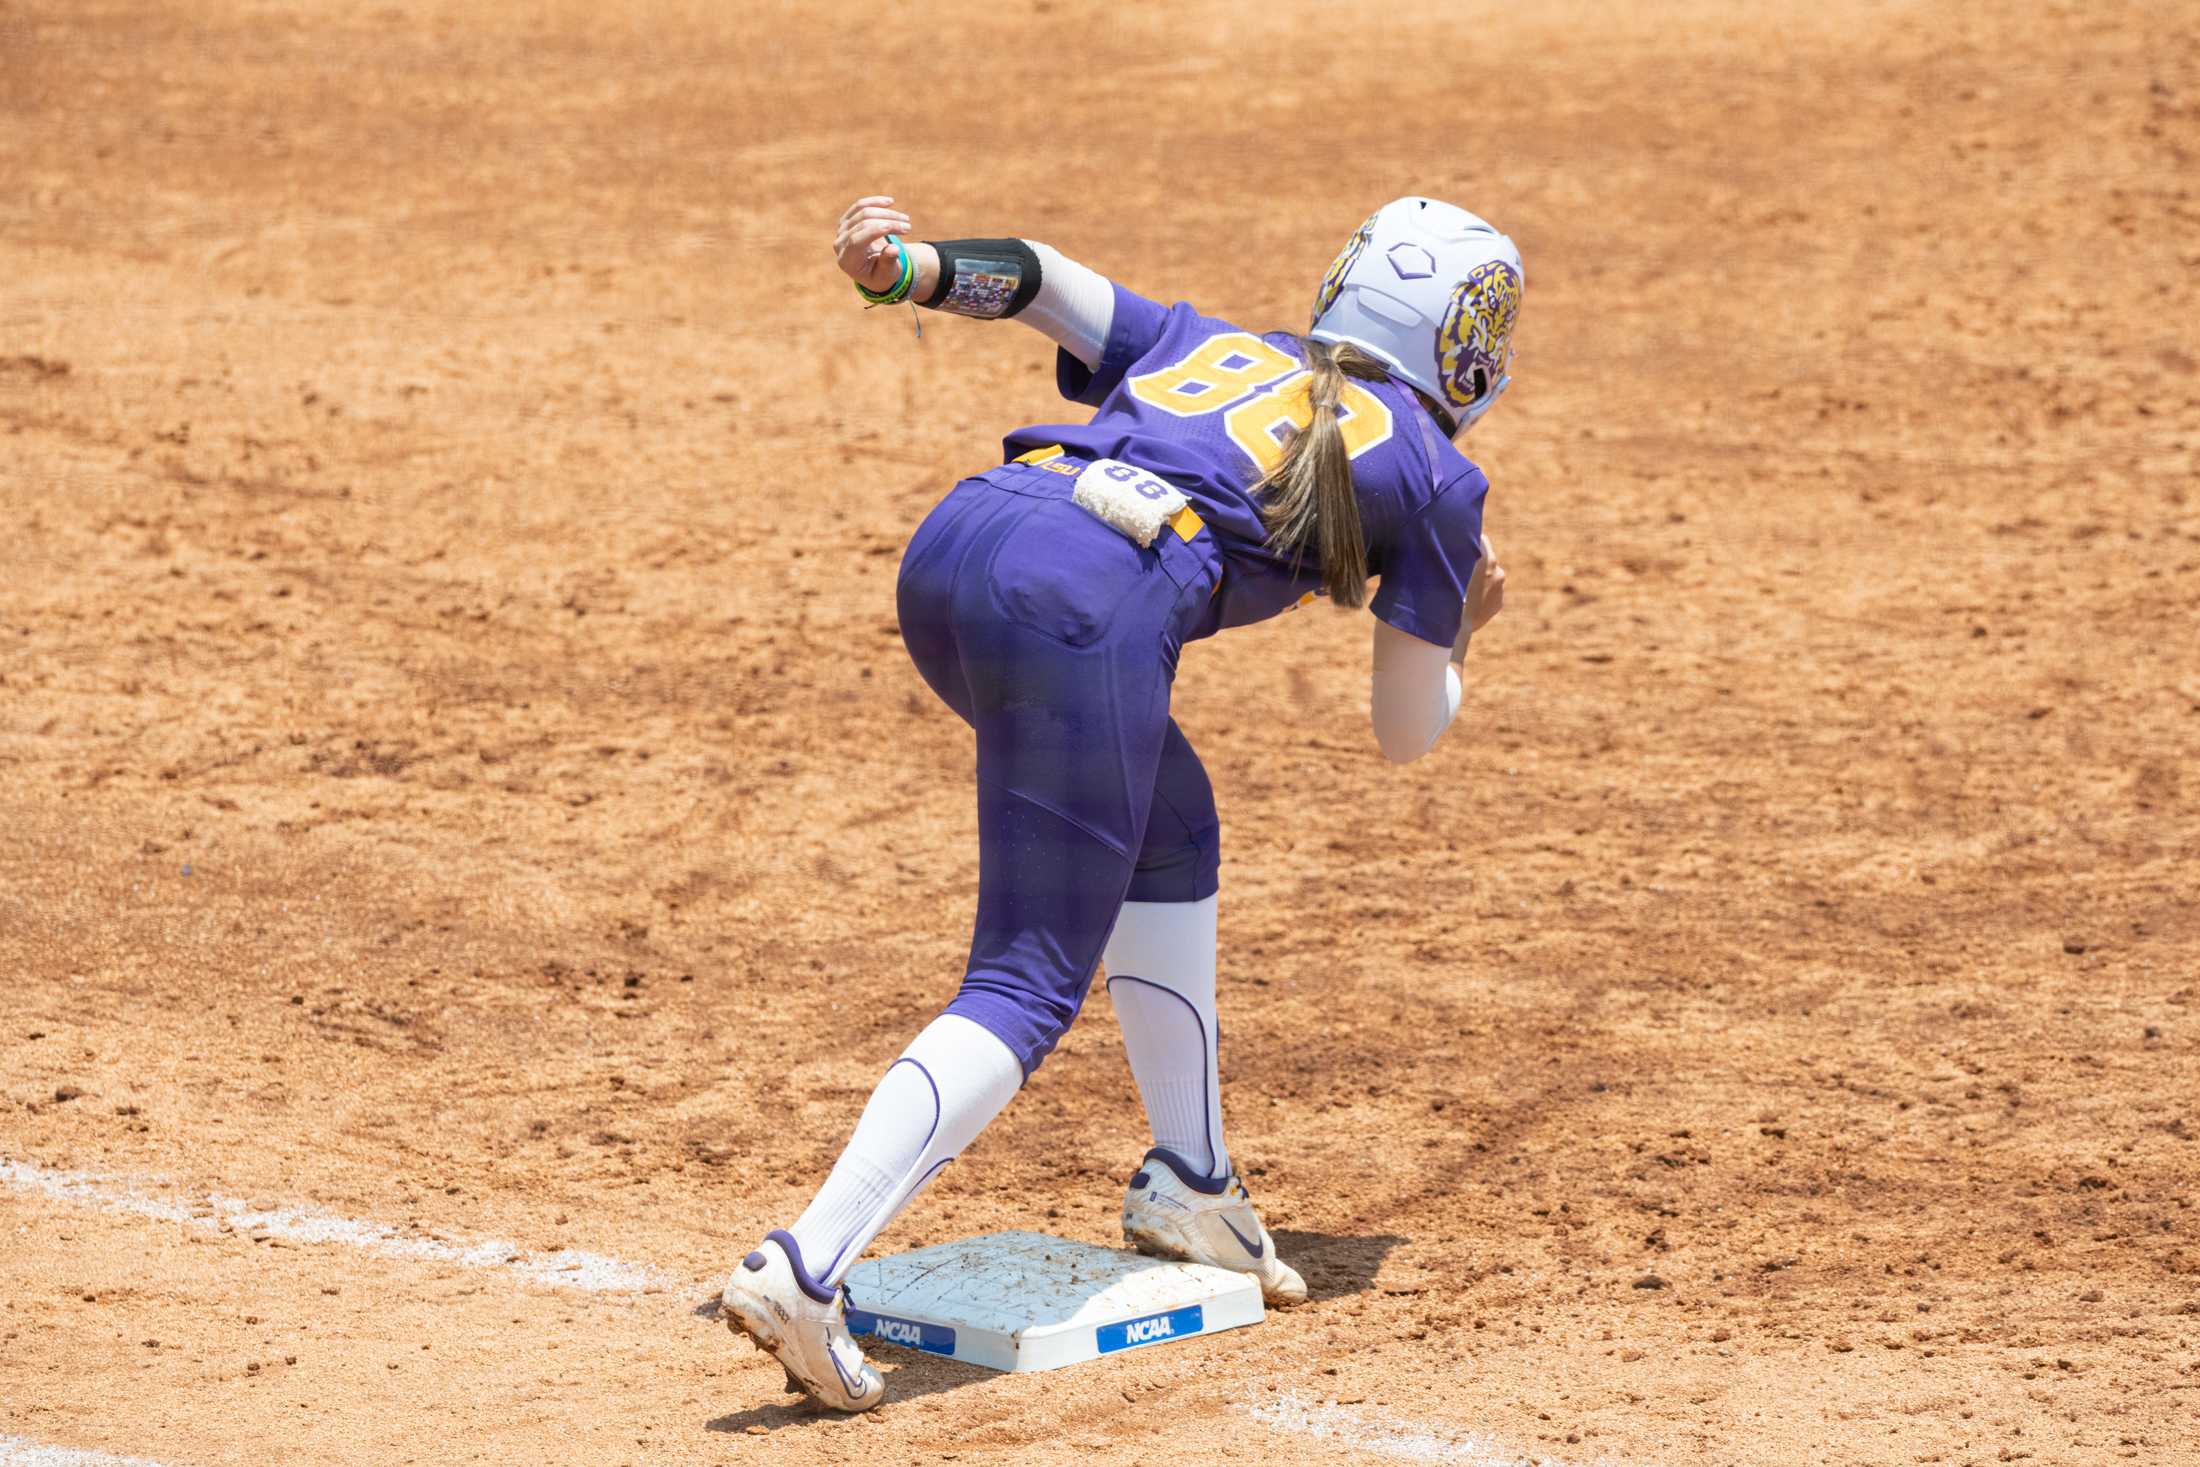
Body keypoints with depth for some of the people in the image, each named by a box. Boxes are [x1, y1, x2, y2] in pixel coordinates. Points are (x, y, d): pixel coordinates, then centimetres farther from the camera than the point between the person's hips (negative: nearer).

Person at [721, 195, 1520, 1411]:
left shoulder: (1206, 347, 35)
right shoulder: (1432, 476, 22)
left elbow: (1040, 277, 18)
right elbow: (1406, 731, 26)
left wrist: (910, 272, 0)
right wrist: (1456, 633, 46)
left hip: (949, 547, 7)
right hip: (1089, 610, -7)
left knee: (1170, 827, 28)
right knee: (1031, 984, -4)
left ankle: (1188, 1187, 32)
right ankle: (805, 1269, -21)